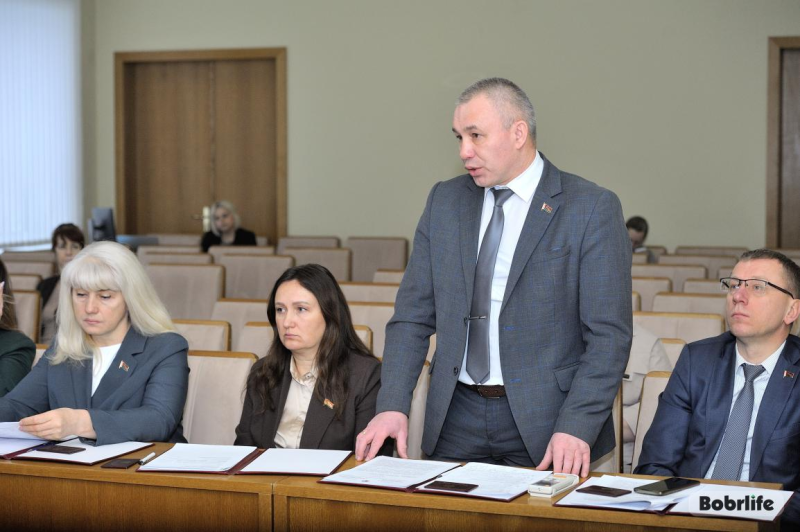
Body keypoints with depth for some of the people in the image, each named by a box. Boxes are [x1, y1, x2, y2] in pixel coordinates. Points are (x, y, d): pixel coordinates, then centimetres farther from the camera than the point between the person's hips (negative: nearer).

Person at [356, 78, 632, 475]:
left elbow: (608, 335, -10)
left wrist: (576, 428, -20)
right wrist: (392, 406, -6)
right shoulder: (444, 201, 8)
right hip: (457, 420, 4)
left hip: (544, 421, -3)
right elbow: (412, 317, 7)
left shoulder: (592, 208, -6)